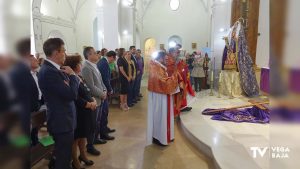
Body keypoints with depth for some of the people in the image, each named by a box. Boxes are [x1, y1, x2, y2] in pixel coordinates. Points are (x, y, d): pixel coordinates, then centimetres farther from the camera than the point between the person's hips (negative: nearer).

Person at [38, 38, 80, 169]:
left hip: (62, 119, 10)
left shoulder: (53, 69, 6)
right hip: (62, 121, -10)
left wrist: (70, 76, -12)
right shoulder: (49, 72, -24)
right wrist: (72, 75, -14)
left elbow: (67, 91, 7)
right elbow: (72, 94, -27)